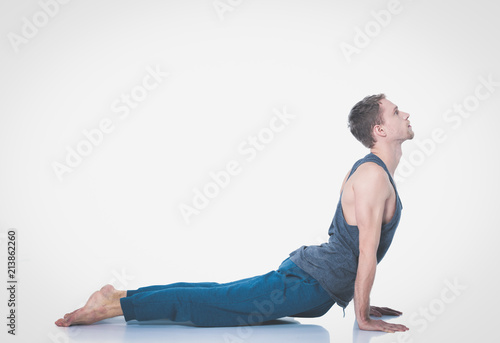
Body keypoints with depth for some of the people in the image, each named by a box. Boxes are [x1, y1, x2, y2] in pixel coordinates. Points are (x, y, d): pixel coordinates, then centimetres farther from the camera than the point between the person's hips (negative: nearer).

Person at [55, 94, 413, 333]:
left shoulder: (368, 170, 15)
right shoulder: (373, 175, -18)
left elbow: (359, 246, 23)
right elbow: (367, 252, -20)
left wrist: (363, 301, 22)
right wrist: (362, 316, -14)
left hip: (303, 270, 9)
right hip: (307, 284, -9)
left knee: (216, 295, 12)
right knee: (209, 302, -8)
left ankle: (120, 295, 15)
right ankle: (112, 306, -4)